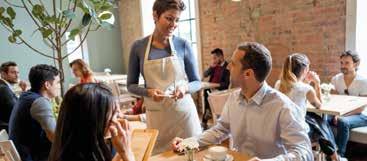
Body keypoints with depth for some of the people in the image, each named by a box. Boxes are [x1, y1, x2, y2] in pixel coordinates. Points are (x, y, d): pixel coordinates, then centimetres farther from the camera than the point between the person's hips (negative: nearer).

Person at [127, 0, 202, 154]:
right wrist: (148, 92, -16)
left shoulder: (183, 45, -5)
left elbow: (197, 82, 2)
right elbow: (131, 85, 3)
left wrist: (185, 87, -19)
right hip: (156, 115, 0)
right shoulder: (138, 47, -3)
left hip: (183, 111, 0)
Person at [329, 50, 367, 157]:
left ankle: (339, 155, -24)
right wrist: (336, 114, -21)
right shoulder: (335, 79, 1)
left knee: (343, 122, -36)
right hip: (340, 113, 4)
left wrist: (342, 116, -26)